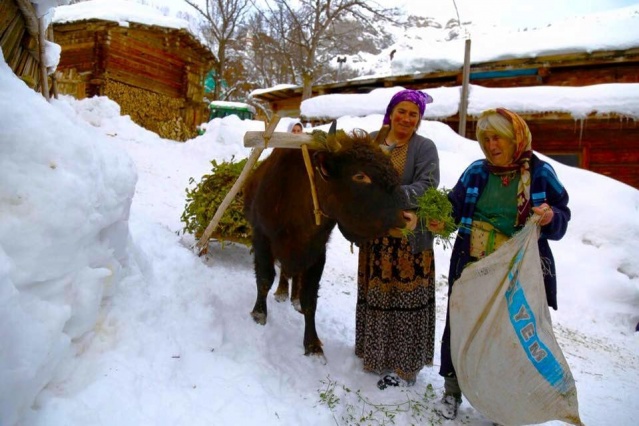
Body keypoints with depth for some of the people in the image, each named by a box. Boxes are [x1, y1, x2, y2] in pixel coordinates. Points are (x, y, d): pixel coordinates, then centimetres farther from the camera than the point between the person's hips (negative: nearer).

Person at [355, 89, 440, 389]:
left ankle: (405, 366, 15)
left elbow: (426, 186, -14)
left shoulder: (425, 148, -1)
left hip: (409, 237, -3)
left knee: (405, 298, 0)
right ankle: (376, 353, 31)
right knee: (375, 295, 11)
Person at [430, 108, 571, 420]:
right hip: (471, 266, 2)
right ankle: (452, 389, 33)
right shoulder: (476, 172, 1)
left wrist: (551, 218, -24)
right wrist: (441, 222, -19)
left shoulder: (540, 173, -3)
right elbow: (455, 208, 2)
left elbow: (561, 220, -1)